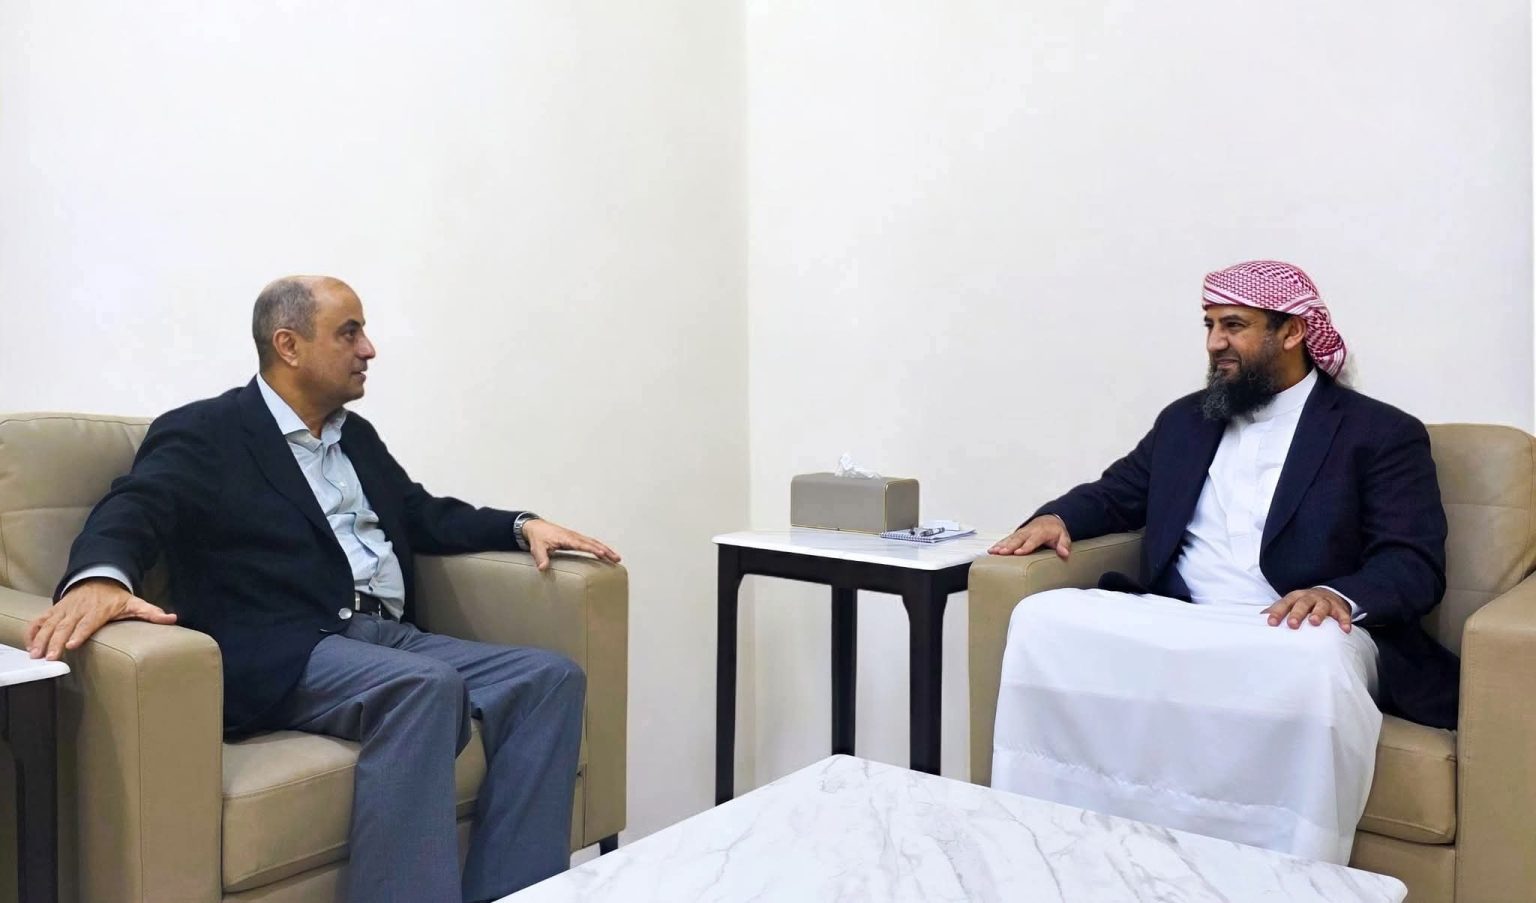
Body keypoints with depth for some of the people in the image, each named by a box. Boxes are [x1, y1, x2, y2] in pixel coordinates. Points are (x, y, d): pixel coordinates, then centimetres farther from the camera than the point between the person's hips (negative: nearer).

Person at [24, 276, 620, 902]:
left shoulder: (356, 435, 24)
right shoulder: (202, 434, 3)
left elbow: (425, 515, 30)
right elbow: (132, 513, -13)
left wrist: (522, 525, 13)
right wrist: (100, 578, -37)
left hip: (391, 639, 7)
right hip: (282, 655, -7)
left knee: (550, 678, -14)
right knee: (426, 685, -35)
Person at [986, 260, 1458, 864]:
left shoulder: (1382, 433, 5)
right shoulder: (1186, 419, 21)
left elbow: (1415, 566, -3)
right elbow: (1116, 493, 27)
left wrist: (1341, 596, -26)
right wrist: (1057, 516, 3)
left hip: (1293, 637, -4)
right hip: (1174, 627, 4)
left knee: (1316, 660, -40)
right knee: (1042, 621, -20)